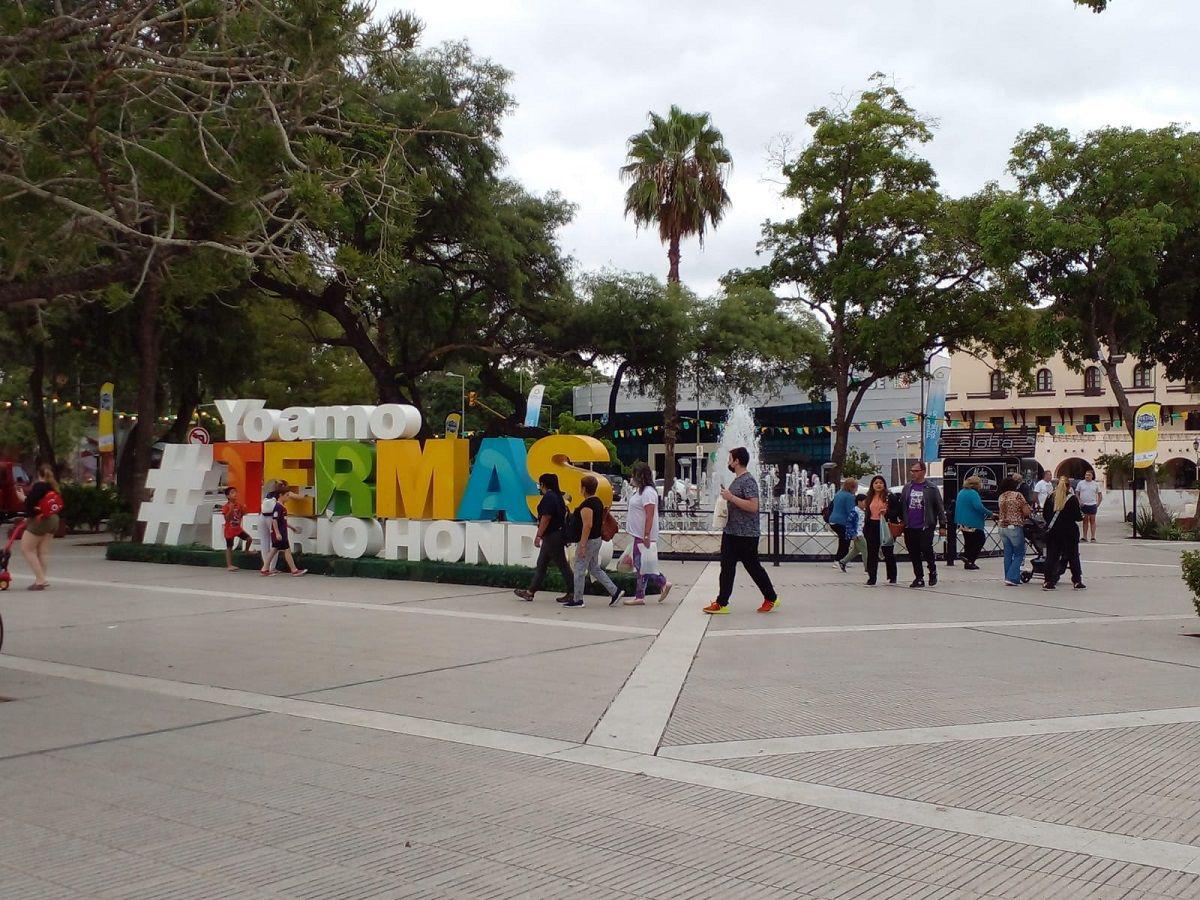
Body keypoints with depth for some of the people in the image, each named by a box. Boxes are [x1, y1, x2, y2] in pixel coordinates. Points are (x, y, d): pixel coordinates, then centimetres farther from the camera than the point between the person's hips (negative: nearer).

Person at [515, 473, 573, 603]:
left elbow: (546, 518, -22)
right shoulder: (557, 496, 13)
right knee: (541, 564, 13)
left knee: (562, 565, -4)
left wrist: (538, 536, -21)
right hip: (553, 537, 10)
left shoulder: (548, 497, -16)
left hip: (552, 537, -10)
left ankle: (571, 594, 2)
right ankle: (530, 592, 18)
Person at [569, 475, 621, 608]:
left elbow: (587, 525, -26)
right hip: (597, 539, 10)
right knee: (595, 569, 17)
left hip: (588, 541, -10)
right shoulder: (598, 501, 10)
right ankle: (615, 591, 13)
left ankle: (577, 600, 9)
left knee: (579, 570, 1)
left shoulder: (586, 505, -20)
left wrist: (582, 545, -25)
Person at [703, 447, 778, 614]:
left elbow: (753, 506, -27)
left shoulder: (748, 481, -17)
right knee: (727, 568, 10)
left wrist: (731, 497, -25)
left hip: (746, 535, -10)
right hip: (731, 532, 10)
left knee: (753, 567, 0)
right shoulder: (736, 480, 15)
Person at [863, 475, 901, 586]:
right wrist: (865, 529, 16)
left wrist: (887, 512, -22)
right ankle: (871, 578, 5)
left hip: (886, 527, -4)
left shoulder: (890, 496, -3)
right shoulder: (869, 497, 12)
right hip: (872, 527, 4)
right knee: (872, 554, 2)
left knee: (888, 553, 5)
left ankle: (892, 578, 18)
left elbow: (897, 511, -5)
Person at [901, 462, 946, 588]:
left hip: (926, 527, -4)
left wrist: (942, 526, -2)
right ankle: (919, 578, 17)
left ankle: (933, 571, 13)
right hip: (910, 528, 4)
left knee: (926, 549, -14)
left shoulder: (931, 489, 0)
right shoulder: (907, 488, 11)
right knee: (913, 554, 6)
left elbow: (940, 508, 1)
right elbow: (901, 505, 16)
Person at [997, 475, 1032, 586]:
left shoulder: (1001, 497, 9)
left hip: (1002, 527, 6)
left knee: (1008, 554, 11)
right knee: (1019, 554, 1)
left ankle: (1008, 578, 13)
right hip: (1015, 527, -6)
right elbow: (1027, 512, -8)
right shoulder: (1017, 495, -8)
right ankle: (1012, 578, -8)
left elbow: (1002, 512, 11)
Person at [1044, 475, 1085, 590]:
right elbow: (1078, 516, -10)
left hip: (1052, 531, 3)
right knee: (1073, 556, 10)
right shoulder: (1072, 499, -9)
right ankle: (1077, 581, 14)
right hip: (1069, 531, -3)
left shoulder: (1051, 497, 1)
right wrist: (1082, 515, 12)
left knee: (1051, 556, 7)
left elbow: (1044, 514, 4)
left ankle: (1048, 582, 2)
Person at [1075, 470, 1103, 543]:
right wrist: (1079, 502, -6)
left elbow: (1100, 495, 11)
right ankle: (1084, 537, 9)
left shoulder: (1096, 484, 6)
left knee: (1092, 521, 1)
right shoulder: (1080, 483, 5)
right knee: (1085, 520, 6)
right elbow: (1077, 494, 8)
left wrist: (1098, 504, 0)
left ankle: (1093, 537, 2)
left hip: (1092, 505, -1)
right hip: (1083, 505, 1)